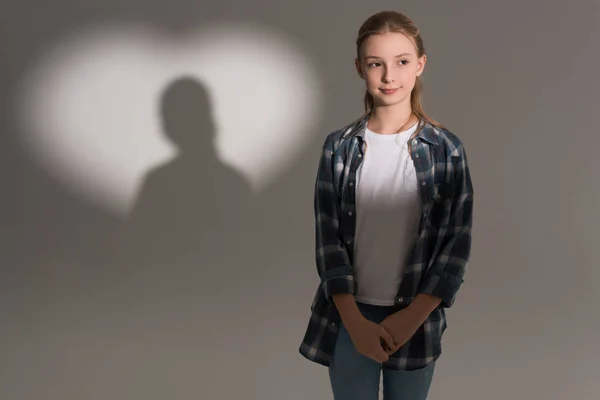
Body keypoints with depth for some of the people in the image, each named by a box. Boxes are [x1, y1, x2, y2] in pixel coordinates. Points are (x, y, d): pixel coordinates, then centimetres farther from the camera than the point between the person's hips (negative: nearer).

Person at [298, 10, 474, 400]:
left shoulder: (447, 149, -4)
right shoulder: (339, 147, -3)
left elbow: (458, 243, -5)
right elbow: (328, 238, -5)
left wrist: (413, 316, -12)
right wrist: (354, 320, -13)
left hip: (416, 316, 0)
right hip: (349, 316, 0)